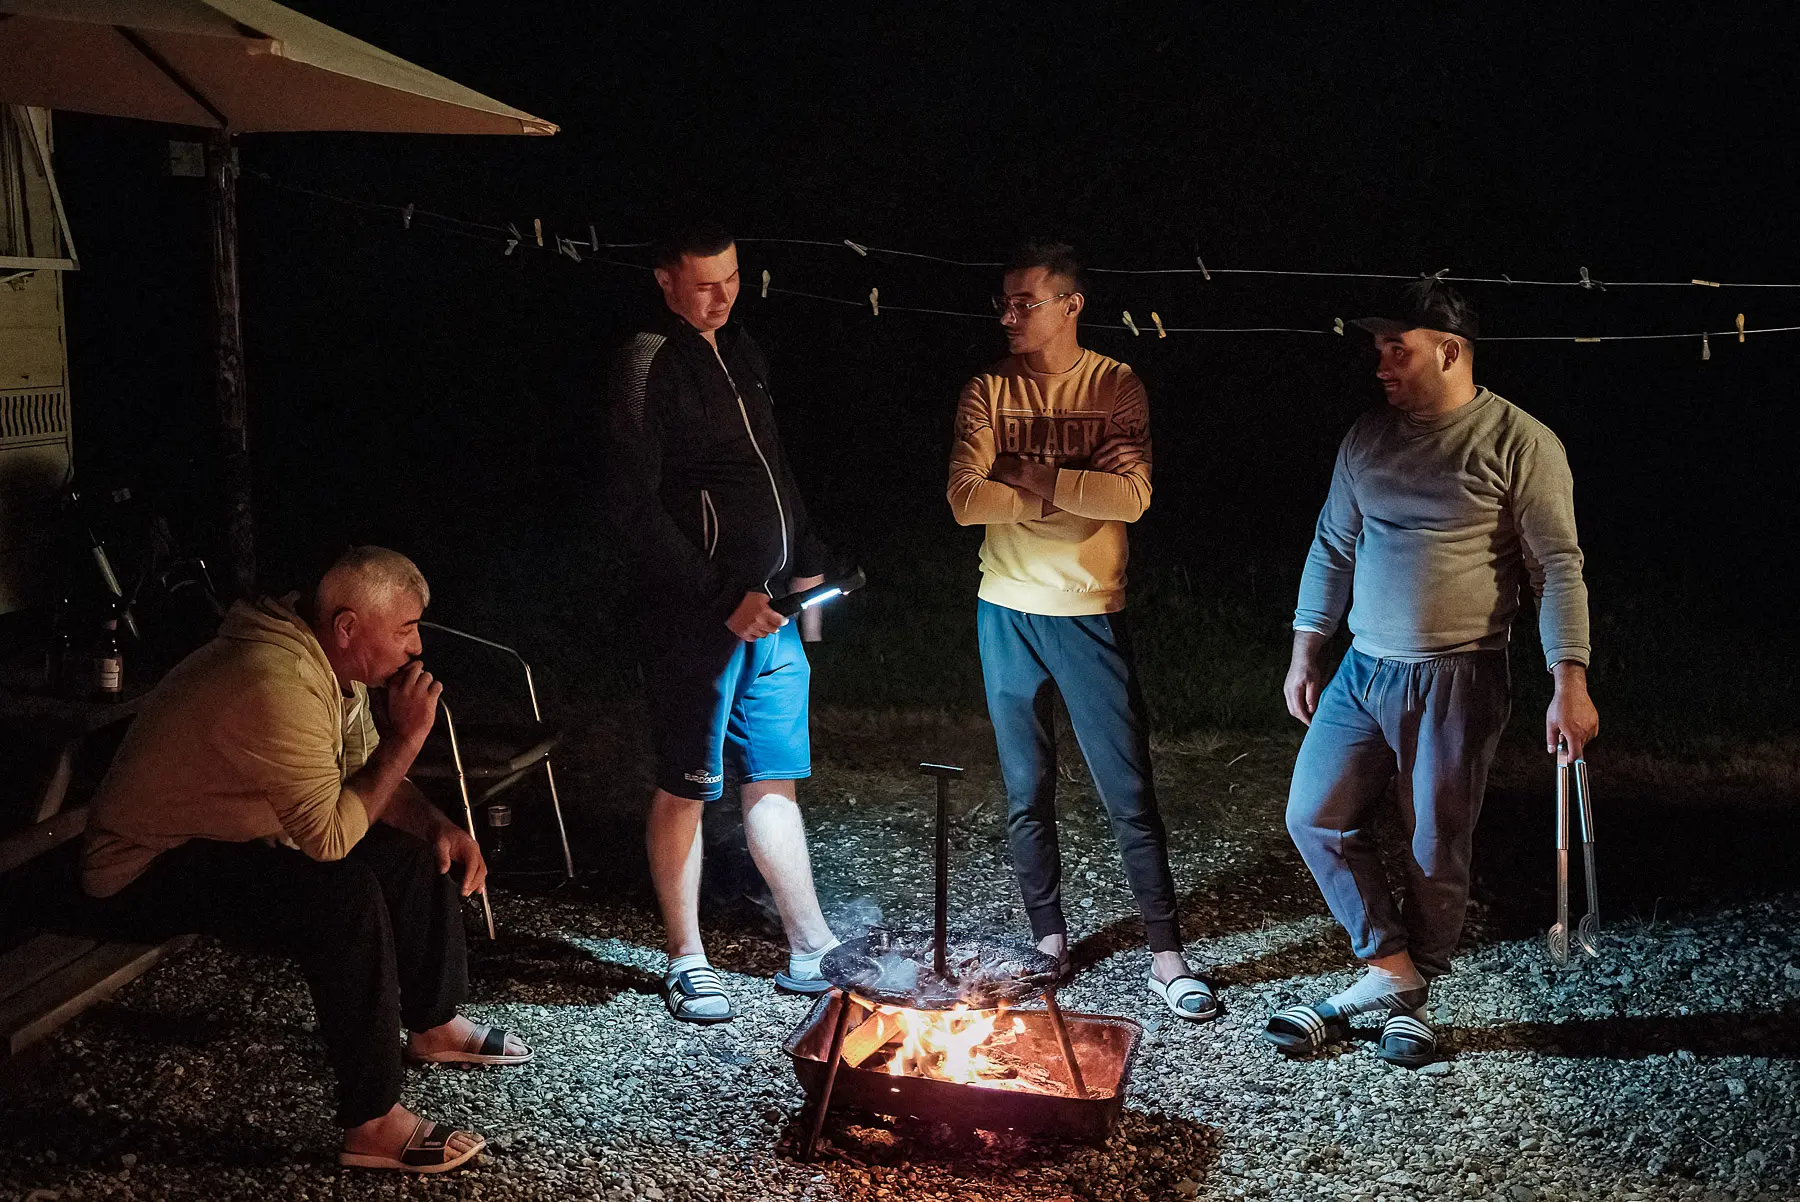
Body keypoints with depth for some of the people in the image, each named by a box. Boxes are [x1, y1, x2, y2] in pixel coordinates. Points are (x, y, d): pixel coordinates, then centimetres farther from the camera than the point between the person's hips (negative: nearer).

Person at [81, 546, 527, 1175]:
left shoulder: (334, 661, -2)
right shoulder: (277, 685, -33)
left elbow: (365, 778, 9)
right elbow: (330, 836, -33)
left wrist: (438, 824, -9)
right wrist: (405, 737, -28)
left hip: (235, 836, 10)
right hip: (149, 866, -10)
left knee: (418, 850, 7)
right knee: (346, 897, -31)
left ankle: (433, 1025, 26)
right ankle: (372, 1124, -22)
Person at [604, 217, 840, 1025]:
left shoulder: (742, 354, 14)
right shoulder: (650, 365, -11)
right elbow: (635, 509, -16)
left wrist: (806, 565, 14)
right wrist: (723, 600, -18)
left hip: (771, 610, 8)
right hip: (700, 617, -7)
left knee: (775, 778, 13)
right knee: (687, 786, 3)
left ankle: (810, 951, 21)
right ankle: (686, 963, 15)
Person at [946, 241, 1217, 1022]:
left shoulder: (1117, 386, -3)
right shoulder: (987, 391, 1)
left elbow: (1131, 496, -17)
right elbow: (964, 500, -12)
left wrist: (1030, 475, -15)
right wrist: (1070, 493, -15)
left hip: (1091, 615, -2)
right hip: (1007, 614, 3)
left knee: (1130, 795, 0)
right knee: (1026, 795, 11)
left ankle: (1167, 959, 9)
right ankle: (1049, 941, 26)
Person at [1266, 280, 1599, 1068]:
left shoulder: (1517, 442, -9)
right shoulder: (1368, 438, 8)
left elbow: (1558, 567, -10)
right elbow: (1333, 548, 15)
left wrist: (1570, 683, -17)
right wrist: (1304, 653, 14)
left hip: (1455, 682, -6)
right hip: (1363, 672, 6)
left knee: (1436, 849, 4)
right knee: (1315, 816, 3)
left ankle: (1413, 1000, 22)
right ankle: (1391, 970, 15)